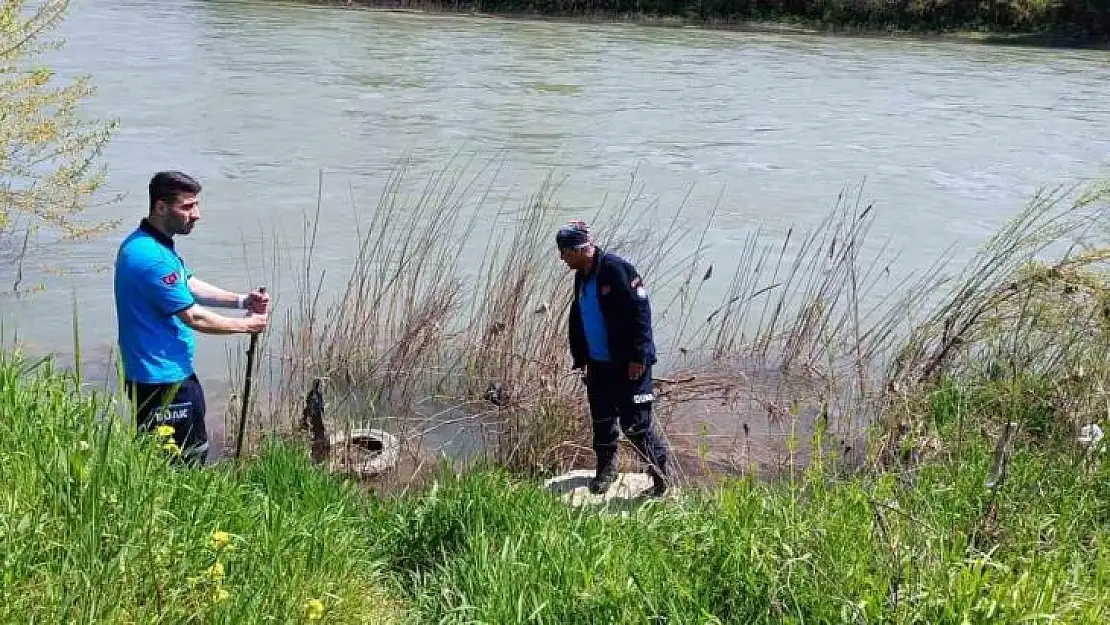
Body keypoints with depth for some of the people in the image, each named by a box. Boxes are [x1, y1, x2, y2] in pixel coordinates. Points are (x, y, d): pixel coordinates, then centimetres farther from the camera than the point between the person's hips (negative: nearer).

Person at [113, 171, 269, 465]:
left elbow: (189, 285, 16)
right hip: (161, 382, -11)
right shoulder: (151, 257, -26)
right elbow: (193, 317, -21)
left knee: (196, 451, 22)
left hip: (174, 373, 11)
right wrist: (247, 325, -8)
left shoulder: (151, 243, 8)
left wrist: (242, 300, 3)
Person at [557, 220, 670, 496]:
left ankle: (660, 472, 9)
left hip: (629, 364, -8)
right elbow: (577, 320, 21)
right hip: (598, 364, 8)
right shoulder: (581, 277, 11)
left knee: (634, 422, -6)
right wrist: (580, 358, 17)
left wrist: (638, 356, -21)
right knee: (601, 420, 15)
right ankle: (605, 471, 32)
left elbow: (640, 313, -20)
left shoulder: (617, 269, -17)